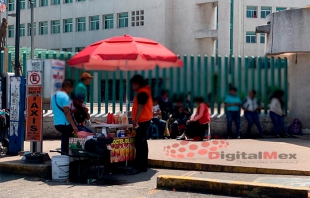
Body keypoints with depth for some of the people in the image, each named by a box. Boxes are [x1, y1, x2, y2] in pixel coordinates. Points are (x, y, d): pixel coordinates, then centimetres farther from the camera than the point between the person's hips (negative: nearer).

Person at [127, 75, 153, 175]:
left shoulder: (142, 92, -13)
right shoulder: (142, 92, 20)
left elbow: (140, 107, -22)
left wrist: (135, 120, -24)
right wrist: (136, 120, 20)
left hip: (143, 121, -11)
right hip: (143, 121, 11)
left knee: (139, 144, -12)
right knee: (143, 143, 10)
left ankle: (137, 167, -13)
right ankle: (143, 166, 14)